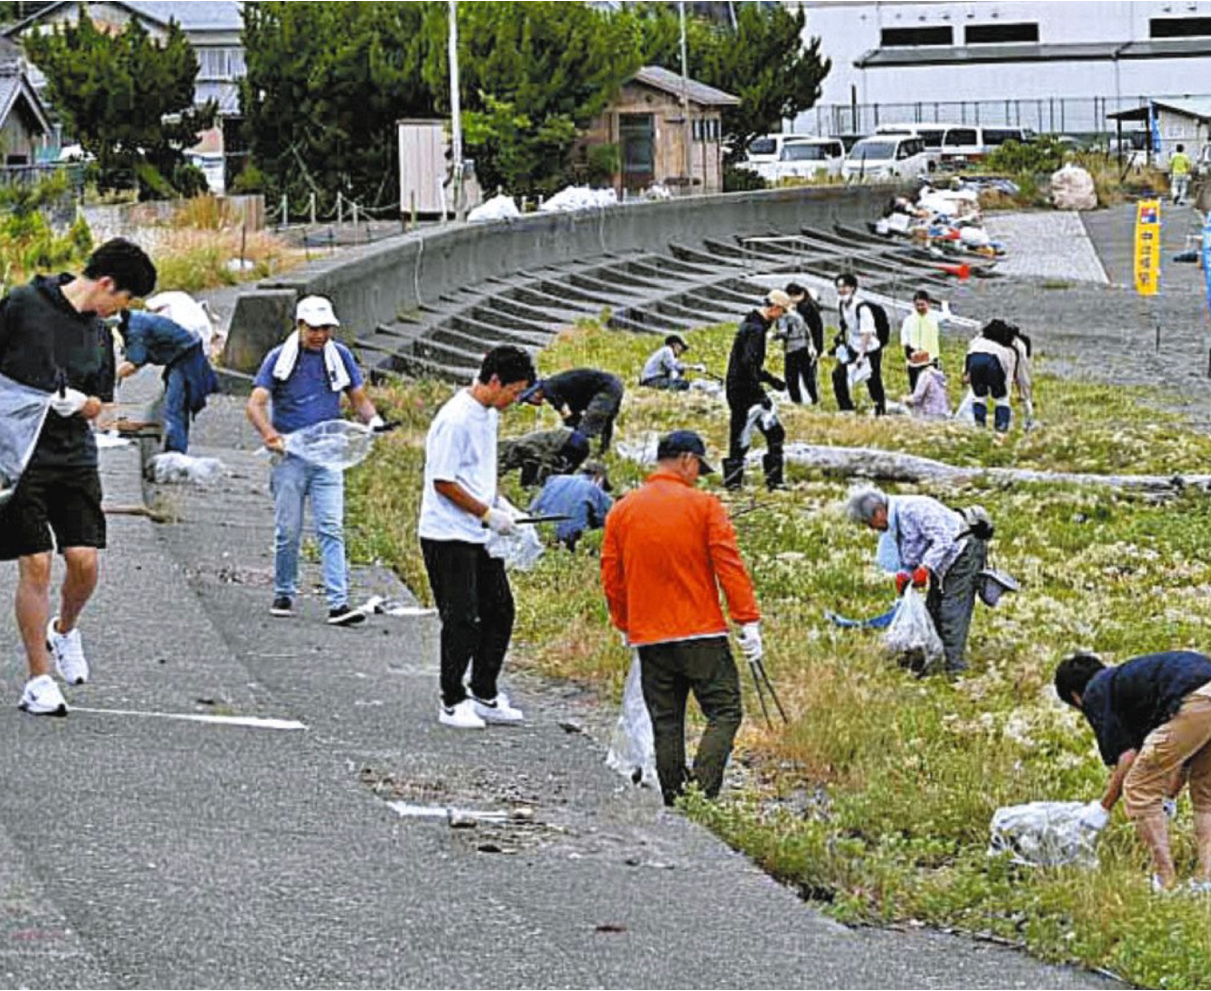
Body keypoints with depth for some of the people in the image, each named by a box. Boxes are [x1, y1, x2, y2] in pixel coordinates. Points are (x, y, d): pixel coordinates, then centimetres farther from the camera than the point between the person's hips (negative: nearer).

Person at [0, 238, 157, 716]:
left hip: (75, 457, 5)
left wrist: (76, 402, -6)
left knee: (84, 561, -4)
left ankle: (63, 630, 28)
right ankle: (39, 682, 2)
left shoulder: (99, 333, 11)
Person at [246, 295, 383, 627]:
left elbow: (358, 397, 14)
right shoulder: (280, 358, -1)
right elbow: (255, 404, -7)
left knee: (332, 529, -8)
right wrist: (269, 433, -27)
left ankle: (338, 603, -13)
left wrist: (373, 419, -9)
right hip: (290, 454, -1)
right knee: (288, 531, 4)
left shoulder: (339, 356, 8)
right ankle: (284, 595, 20)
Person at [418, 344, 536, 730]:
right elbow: (443, 482, -20)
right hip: (448, 536, -9)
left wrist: (501, 507, 8)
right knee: (461, 619, -4)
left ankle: (486, 696, 23)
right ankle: (452, 703, 8)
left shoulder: (489, 415, 10)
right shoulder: (455, 419, -19)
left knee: (499, 611, 12)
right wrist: (488, 514, -16)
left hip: (480, 536, 9)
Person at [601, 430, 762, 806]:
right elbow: (729, 566, -9)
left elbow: (611, 576, 11)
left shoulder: (622, 511, 8)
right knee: (724, 712, -1)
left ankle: (674, 802, 9)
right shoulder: (704, 506, -3)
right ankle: (703, 790, -18)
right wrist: (749, 621, -8)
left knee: (665, 723, 10)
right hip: (702, 634, -4)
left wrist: (625, 626, 22)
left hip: (648, 637, 4)